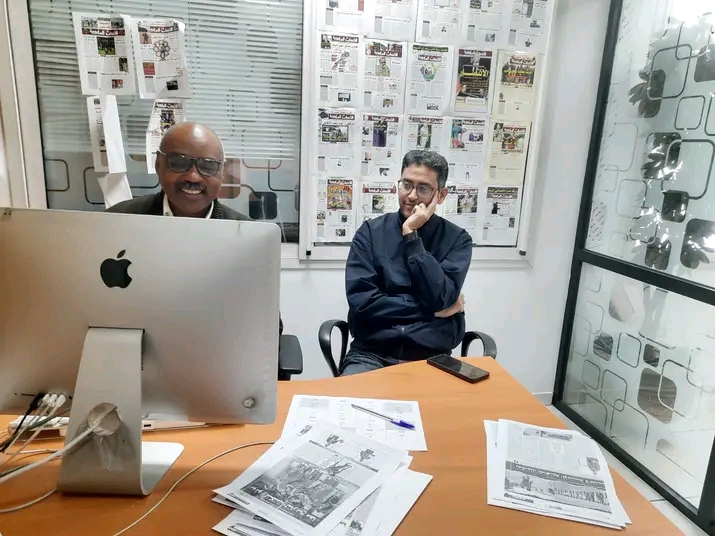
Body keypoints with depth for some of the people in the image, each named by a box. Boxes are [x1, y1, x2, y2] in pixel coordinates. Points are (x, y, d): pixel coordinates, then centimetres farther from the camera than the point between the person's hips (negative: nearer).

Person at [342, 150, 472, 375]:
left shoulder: (457, 239, 3)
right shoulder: (371, 231, 2)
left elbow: (440, 298, -12)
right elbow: (362, 303, -9)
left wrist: (411, 235, -10)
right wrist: (431, 310, -5)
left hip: (432, 357, 1)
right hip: (371, 354, -1)